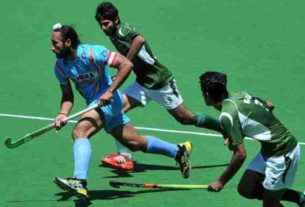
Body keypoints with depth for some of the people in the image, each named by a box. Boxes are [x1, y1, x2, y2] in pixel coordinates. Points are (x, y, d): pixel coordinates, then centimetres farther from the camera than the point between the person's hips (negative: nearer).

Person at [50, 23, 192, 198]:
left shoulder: (92, 53, -22)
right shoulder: (60, 66, 0)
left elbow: (127, 65, -21)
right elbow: (68, 95, 9)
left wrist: (110, 91, -26)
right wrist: (63, 114, -11)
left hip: (108, 100, -8)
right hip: (94, 104, 8)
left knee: (80, 132, -28)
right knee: (135, 143, 12)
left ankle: (79, 182, -39)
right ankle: (179, 151, 29)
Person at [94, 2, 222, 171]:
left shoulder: (122, 31, -22)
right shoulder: (113, 35, 6)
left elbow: (139, 39, -44)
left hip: (161, 81, -8)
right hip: (143, 83, 8)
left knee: (185, 118, 3)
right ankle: (125, 157, -12)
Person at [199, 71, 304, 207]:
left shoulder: (227, 115, -23)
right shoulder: (239, 96, 2)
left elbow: (241, 154, -23)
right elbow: (269, 106, 17)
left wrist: (221, 181, -10)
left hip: (282, 154, -9)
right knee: (246, 190, 12)